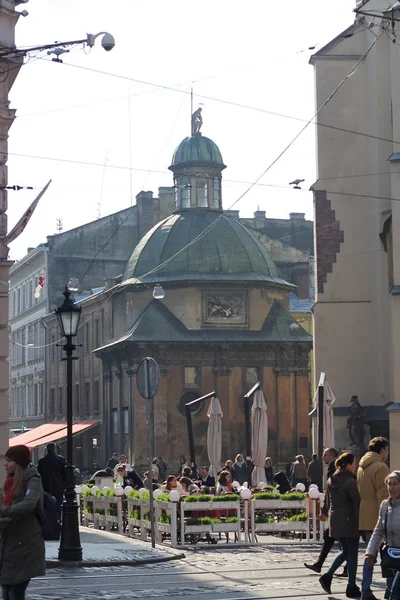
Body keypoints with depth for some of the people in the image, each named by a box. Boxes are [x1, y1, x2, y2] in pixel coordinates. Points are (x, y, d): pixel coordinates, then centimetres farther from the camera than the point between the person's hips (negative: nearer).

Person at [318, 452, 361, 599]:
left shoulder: (331, 480, 7)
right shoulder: (350, 482, -15)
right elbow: (357, 503, -13)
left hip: (335, 521, 7)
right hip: (349, 521, -7)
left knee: (345, 551, 19)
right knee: (352, 553, 3)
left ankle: (327, 576, 4)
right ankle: (351, 588, 7)